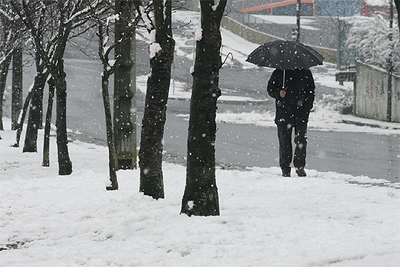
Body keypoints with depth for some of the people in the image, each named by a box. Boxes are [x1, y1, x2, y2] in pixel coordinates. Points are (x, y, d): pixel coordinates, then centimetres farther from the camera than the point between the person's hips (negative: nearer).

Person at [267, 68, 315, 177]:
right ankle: (285, 169, 11)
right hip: (283, 114, 0)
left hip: (301, 115, 0)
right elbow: (270, 89, 9)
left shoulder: (305, 73, 6)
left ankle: (299, 167, 10)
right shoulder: (278, 73, 3)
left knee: (301, 141, -4)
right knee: (284, 142, 2)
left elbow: (311, 91, 13)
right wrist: (278, 94, -13)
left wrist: (307, 106, 0)